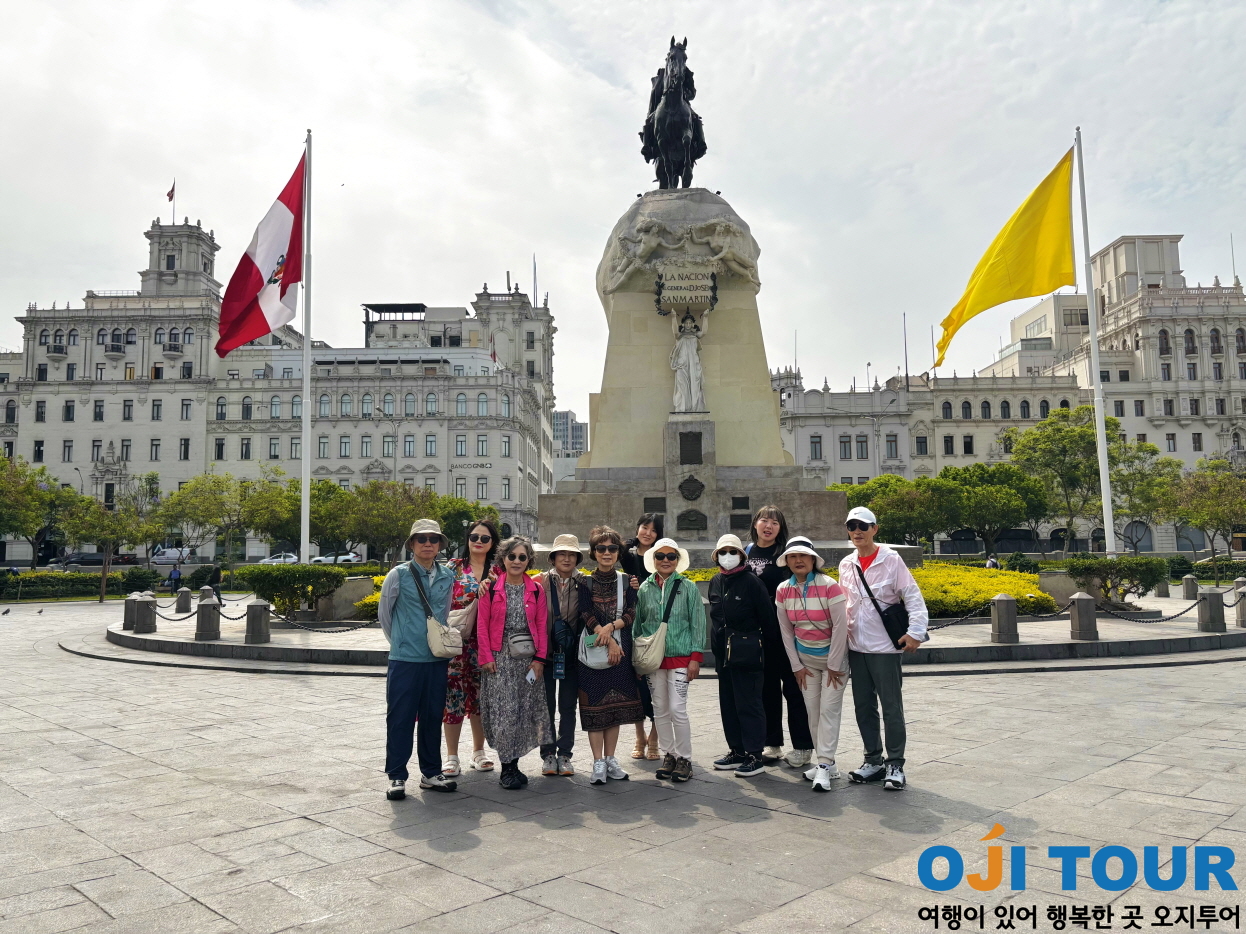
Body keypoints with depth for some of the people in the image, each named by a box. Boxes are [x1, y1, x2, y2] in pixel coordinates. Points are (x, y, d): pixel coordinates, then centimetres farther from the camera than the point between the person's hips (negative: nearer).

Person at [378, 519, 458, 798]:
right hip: (404, 660, -3)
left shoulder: (448, 577, 5)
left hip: (437, 659, 3)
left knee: (433, 717, 12)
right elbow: (384, 614, 5)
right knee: (400, 718, 2)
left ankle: (430, 773, 24)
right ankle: (397, 777, 14)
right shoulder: (398, 575, -5)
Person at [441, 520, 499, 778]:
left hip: (484, 641, 3)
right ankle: (452, 757, 8)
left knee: (481, 695, 10)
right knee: (454, 694, -2)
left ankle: (478, 751, 24)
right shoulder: (453, 567, 1)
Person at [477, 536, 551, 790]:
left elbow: (541, 626, 6)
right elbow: (482, 624, -1)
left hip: (528, 657, 3)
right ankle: (507, 768, 5)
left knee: (524, 709, 5)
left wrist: (539, 658, -1)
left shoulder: (536, 590, 6)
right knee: (503, 711, -4)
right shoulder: (491, 588, -1)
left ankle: (513, 763, 18)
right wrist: (487, 657, -7)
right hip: (500, 657, -2)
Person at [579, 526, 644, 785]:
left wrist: (611, 627, -17)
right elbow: (586, 615, -9)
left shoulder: (626, 581, 7)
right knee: (594, 704, -3)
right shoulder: (585, 582, 0)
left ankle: (610, 759, 17)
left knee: (615, 704, 7)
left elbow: (631, 614, -1)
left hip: (620, 650, 3)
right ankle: (598, 763, 4)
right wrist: (609, 641, -16)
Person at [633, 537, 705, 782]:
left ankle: (684, 758, 7)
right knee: (660, 710, 9)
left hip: (680, 656, -3)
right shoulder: (645, 589, 6)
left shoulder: (688, 587, -1)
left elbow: (697, 623, -1)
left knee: (677, 709, -7)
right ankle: (668, 755, 22)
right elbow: (637, 624, 12)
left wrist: (695, 657, -6)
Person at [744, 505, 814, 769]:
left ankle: (802, 747, 11)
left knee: (792, 686, 2)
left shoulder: (786, 553, -4)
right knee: (766, 687, 11)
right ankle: (772, 744, 22)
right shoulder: (746, 553, 9)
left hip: (784, 629, -4)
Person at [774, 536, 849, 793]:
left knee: (829, 709, -9)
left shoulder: (829, 586, -19)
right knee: (812, 711, 6)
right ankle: (826, 763, 17)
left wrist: (834, 665, -14)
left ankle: (824, 766, -6)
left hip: (833, 656, -4)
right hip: (806, 659, 5)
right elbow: (786, 630, 2)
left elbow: (840, 626, -17)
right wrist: (796, 666, 1)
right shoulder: (783, 590, -5)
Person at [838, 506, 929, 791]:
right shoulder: (846, 565, 8)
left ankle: (895, 764, 11)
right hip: (855, 647, 5)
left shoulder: (891, 560, -7)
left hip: (885, 647, -5)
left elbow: (913, 597, -10)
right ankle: (873, 760, 22)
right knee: (864, 708, 11)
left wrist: (915, 631, -20)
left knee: (891, 707, 1)